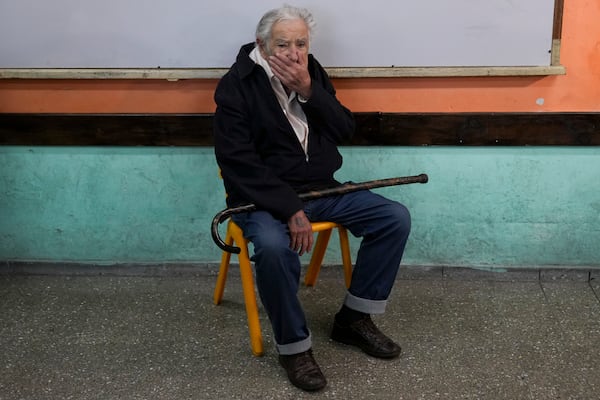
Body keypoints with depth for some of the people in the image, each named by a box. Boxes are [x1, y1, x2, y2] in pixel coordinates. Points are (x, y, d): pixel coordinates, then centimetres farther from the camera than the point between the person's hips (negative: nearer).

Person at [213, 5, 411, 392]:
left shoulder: (313, 72, 7)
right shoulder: (237, 85, -11)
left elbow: (345, 130, 1)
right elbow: (237, 162, -18)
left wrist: (308, 91, -15)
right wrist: (290, 208, -26)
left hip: (321, 189, 6)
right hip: (264, 196, -6)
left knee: (396, 217, -9)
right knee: (274, 246, -38)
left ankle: (354, 317, 3)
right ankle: (294, 345, -15)